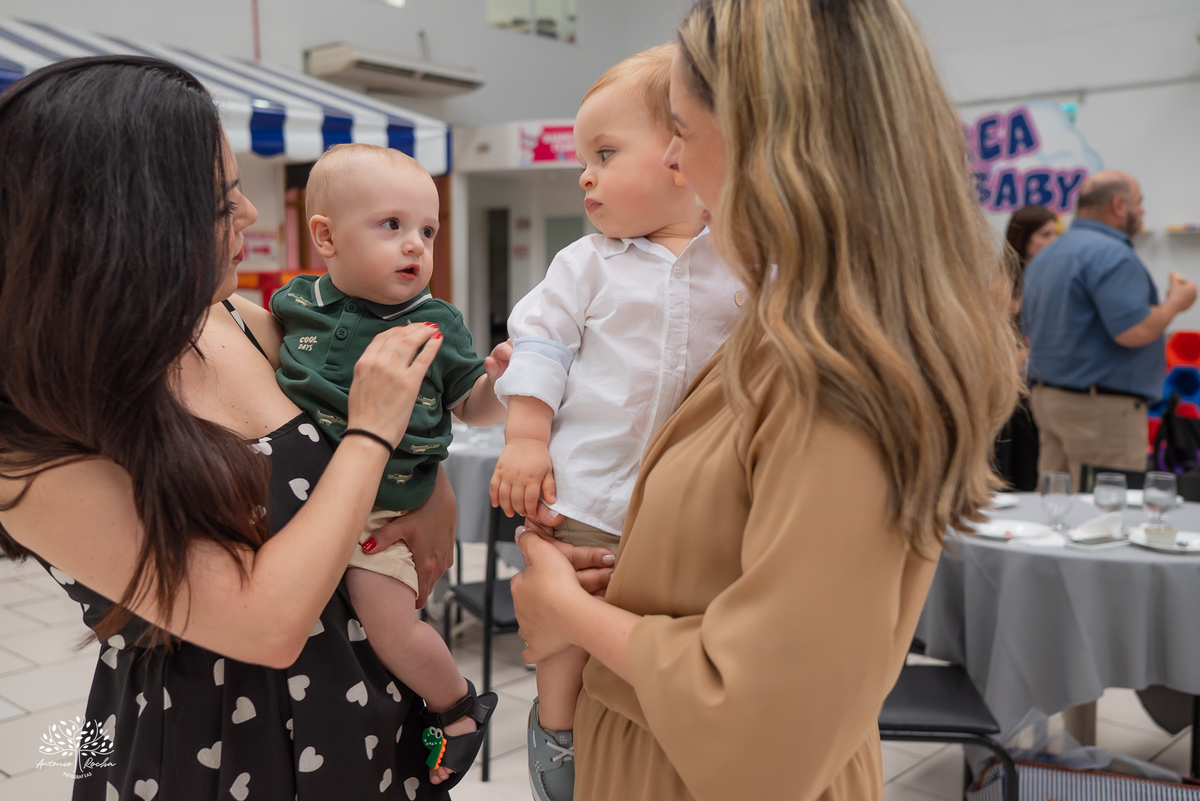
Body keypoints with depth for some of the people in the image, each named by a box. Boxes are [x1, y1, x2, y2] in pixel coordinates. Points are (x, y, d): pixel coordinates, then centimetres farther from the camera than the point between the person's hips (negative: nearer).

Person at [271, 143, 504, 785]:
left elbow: (473, 408, 2)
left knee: (388, 623, -12)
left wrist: (500, 376, -16)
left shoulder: (436, 326, -6)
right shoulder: (296, 304, -1)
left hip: (379, 516, -4)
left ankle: (459, 706, 18)